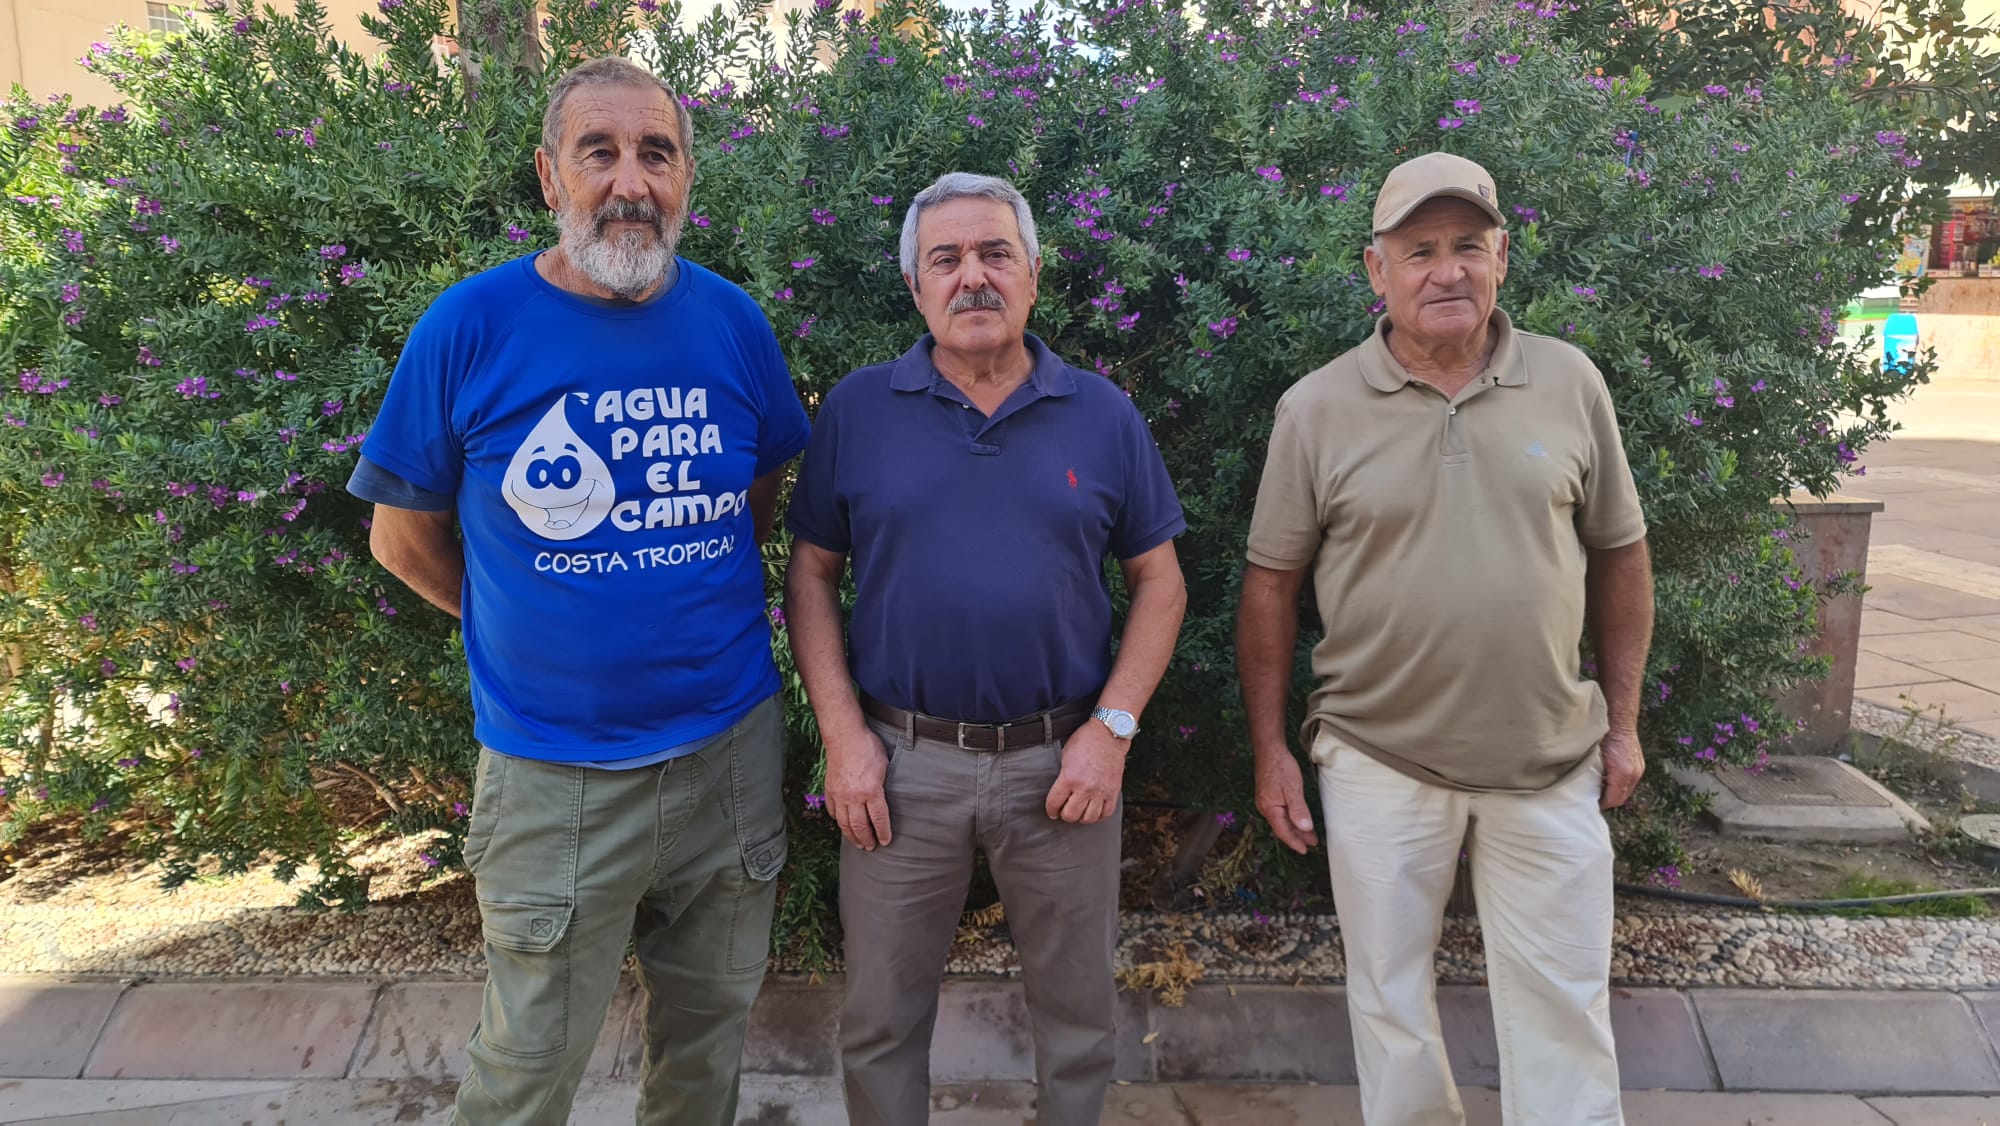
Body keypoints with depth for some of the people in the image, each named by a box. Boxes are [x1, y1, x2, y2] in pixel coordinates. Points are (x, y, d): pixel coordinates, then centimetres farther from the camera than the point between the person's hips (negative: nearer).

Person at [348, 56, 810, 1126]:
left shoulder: (733, 321, -2)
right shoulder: (470, 326, -11)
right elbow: (406, 537, 0)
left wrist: (692, 598, 5)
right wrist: (540, 629, 4)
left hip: (732, 746, 3)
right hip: (553, 773, -3)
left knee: (710, 1026, 21)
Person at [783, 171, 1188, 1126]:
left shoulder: (1104, 416, 1)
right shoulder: (856, 410, -1)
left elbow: (1159, 582, 3)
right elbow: (811, 574, 2)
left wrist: (1113, 729, -6)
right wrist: (842, 734, -7)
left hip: (1061, 760, 1)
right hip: (901, 761, 0)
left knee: (1078, 1010, 17)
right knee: (881, 1019, 14)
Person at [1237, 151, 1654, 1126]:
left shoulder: (1570, 383, -1)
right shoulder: (1315, 408, -6)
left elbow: (1619, 555, 8)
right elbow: (1272, 586, -1)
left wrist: (1623, 721, 7)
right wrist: (1269, 751, -1)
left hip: (1551, 759, 1)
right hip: (1379, 762, -1)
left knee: (1564, 1003, 11)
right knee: (1389, 997, 14)